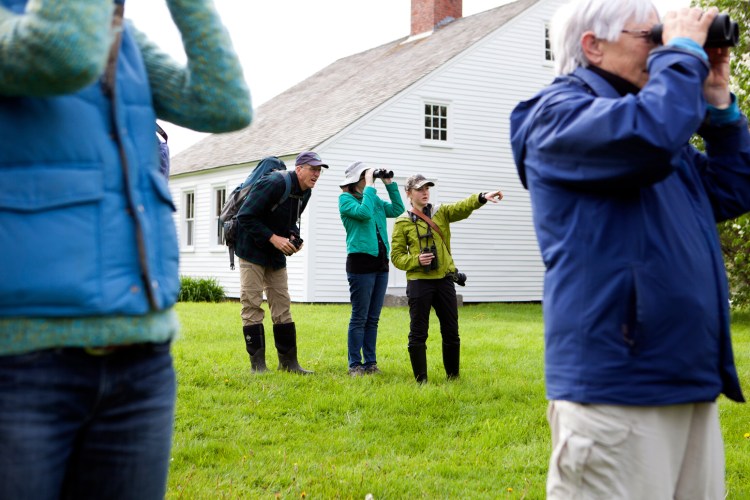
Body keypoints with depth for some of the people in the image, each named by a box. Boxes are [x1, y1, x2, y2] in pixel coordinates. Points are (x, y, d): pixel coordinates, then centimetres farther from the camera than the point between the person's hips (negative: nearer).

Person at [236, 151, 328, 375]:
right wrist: (273, 238, -25)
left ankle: (288, 361, 13)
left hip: (276, 255, 8)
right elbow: (245, 216, -24)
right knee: (252, 306, -5)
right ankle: (257, 363, -1)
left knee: (282, 306, 7)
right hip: (253, 251, -8)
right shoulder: (274, 184, -23)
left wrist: (294, 237, -4)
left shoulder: (305, 193, 2)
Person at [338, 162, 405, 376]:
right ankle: (355, 365, 4)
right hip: (360, 262, -7)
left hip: (381, 262, 7)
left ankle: (370, 362, 17)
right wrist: (370, 187, -12)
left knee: (373, 318, 10)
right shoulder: (346, 198, -3)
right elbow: (364, 212, -20)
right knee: (359, 317, -3)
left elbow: (398, 209, 10)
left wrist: (389, 184, 7)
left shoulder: (376, 200, 16)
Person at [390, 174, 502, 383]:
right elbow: (396, 256, 1)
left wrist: (482, 198, -27)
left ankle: (453, 376, 22)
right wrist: (416, 260, -18)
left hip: (444, 280, 3)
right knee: (418, 333, 1)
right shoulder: (402, 222, 2)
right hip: (419, 282, -3)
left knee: (451, 331, 9)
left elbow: (462, 207, -9)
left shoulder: (441, 213, 9)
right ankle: (421, 379, 10)